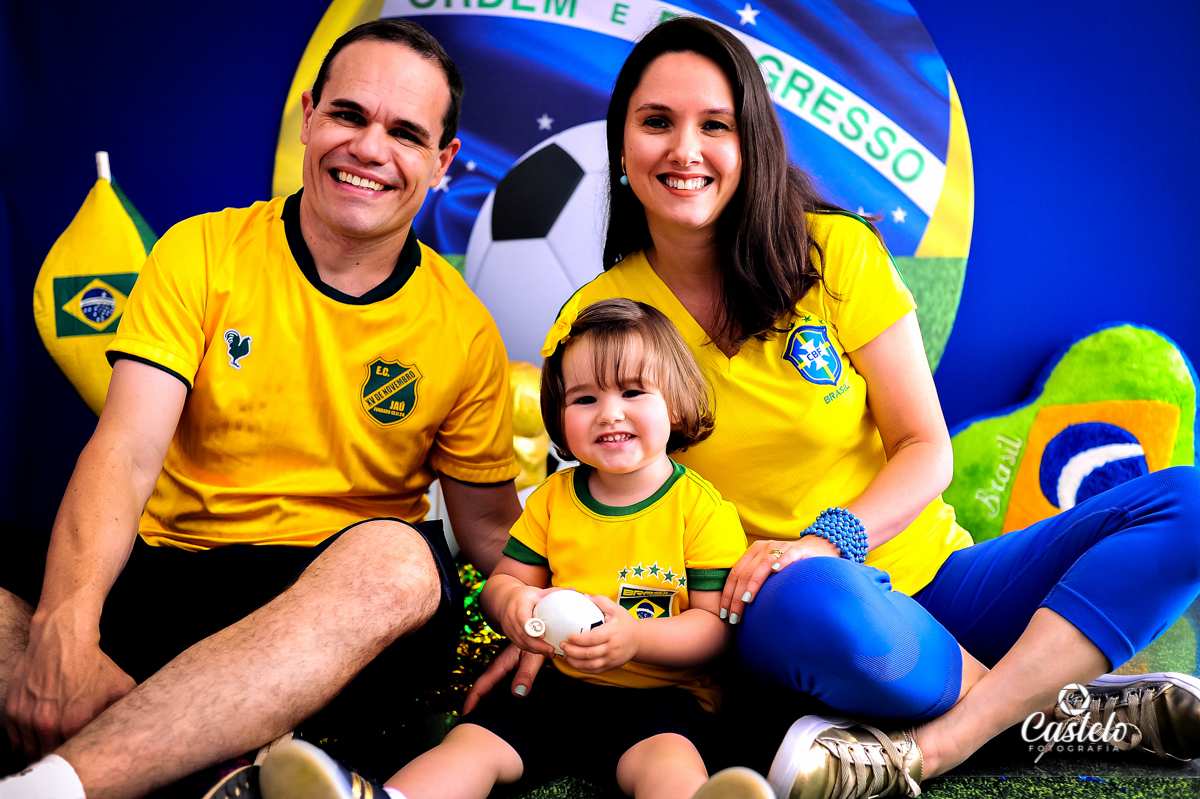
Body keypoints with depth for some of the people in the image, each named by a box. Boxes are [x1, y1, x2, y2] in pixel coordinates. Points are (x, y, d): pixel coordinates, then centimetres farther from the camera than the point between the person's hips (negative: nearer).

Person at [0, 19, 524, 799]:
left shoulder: (464, 332, 4)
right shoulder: (200, 253, 2)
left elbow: (489, 523, 12)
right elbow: (125, 453, -9)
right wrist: (65, 621, -26)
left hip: (333, 601, 0)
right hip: (163, 575, 1)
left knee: (397, 559, -36)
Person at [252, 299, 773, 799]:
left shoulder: (700, 507, -4)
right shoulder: (552, 498, 9)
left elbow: (716, 624, -6)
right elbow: (502, 578, 13)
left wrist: (635, 637, -24)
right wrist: (511, 602, -13)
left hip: (659, 694, -4)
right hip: (555, 685, 4)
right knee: (471, 742, -18)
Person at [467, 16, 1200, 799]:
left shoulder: (837, 251, -2)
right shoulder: (597, 319, -2)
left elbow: (926, 449, -2)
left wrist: (828, 537, -21)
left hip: (928, 579, 3)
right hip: (783, 620, -2)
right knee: (810, 599, -40)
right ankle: (1072, 700, -16)